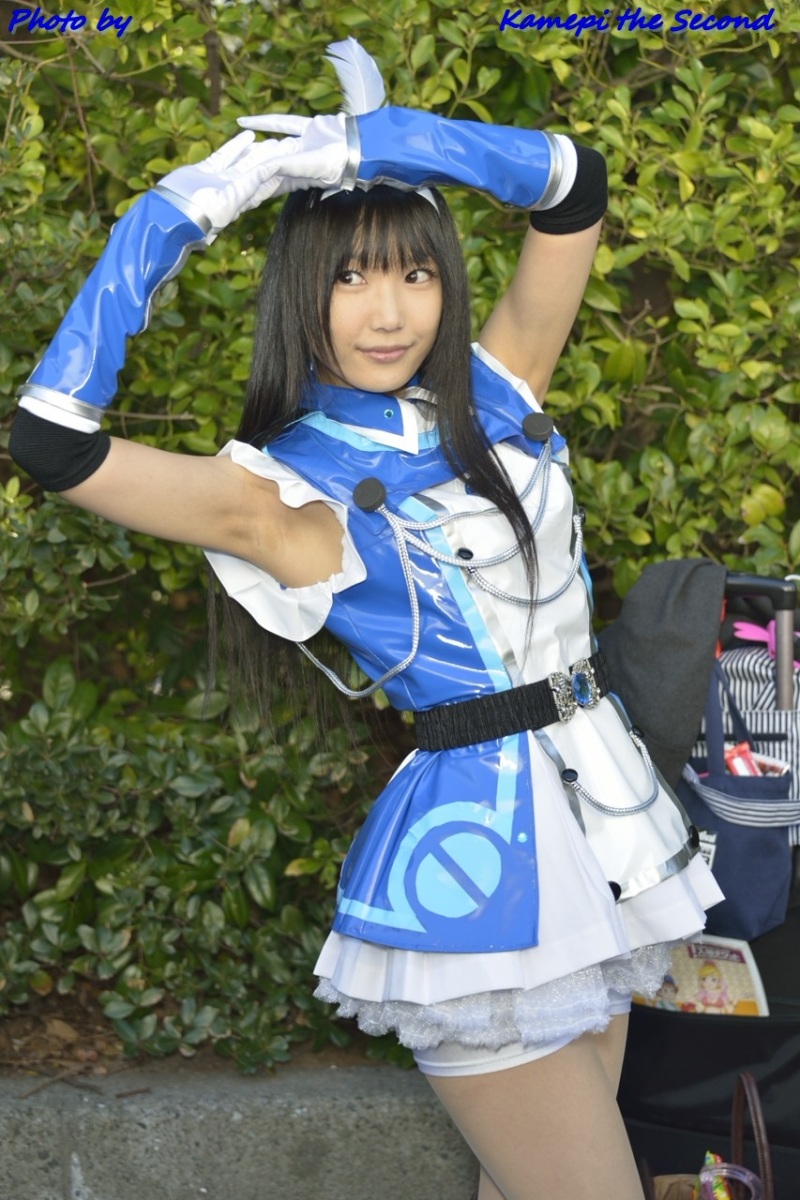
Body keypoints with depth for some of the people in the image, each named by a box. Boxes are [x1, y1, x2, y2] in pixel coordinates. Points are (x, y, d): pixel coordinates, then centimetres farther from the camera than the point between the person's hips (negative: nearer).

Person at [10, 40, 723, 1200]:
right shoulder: (291, 492, -9)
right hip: (481, 847, -6)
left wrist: (365, 143, -6)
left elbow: (575, 189, 3)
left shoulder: (497, 391, 6)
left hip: (611, 818, 6)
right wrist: (166, 220, -14)